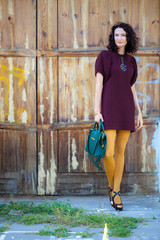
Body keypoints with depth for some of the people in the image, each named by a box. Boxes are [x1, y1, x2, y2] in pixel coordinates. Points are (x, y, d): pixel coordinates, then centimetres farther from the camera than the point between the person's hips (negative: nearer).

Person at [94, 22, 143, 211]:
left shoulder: (131, 61, 15)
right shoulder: (104, 56, 1)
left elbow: (132, 89, 16)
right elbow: (98, 84, -5)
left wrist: (139, 113, 10)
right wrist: (96, 112, -13)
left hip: (126, 109, 4)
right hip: (108, 108, -4)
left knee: (120, 151, 5)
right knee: (108, 153, -11)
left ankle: (116, 192, 15)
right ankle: (111, 186, 15)